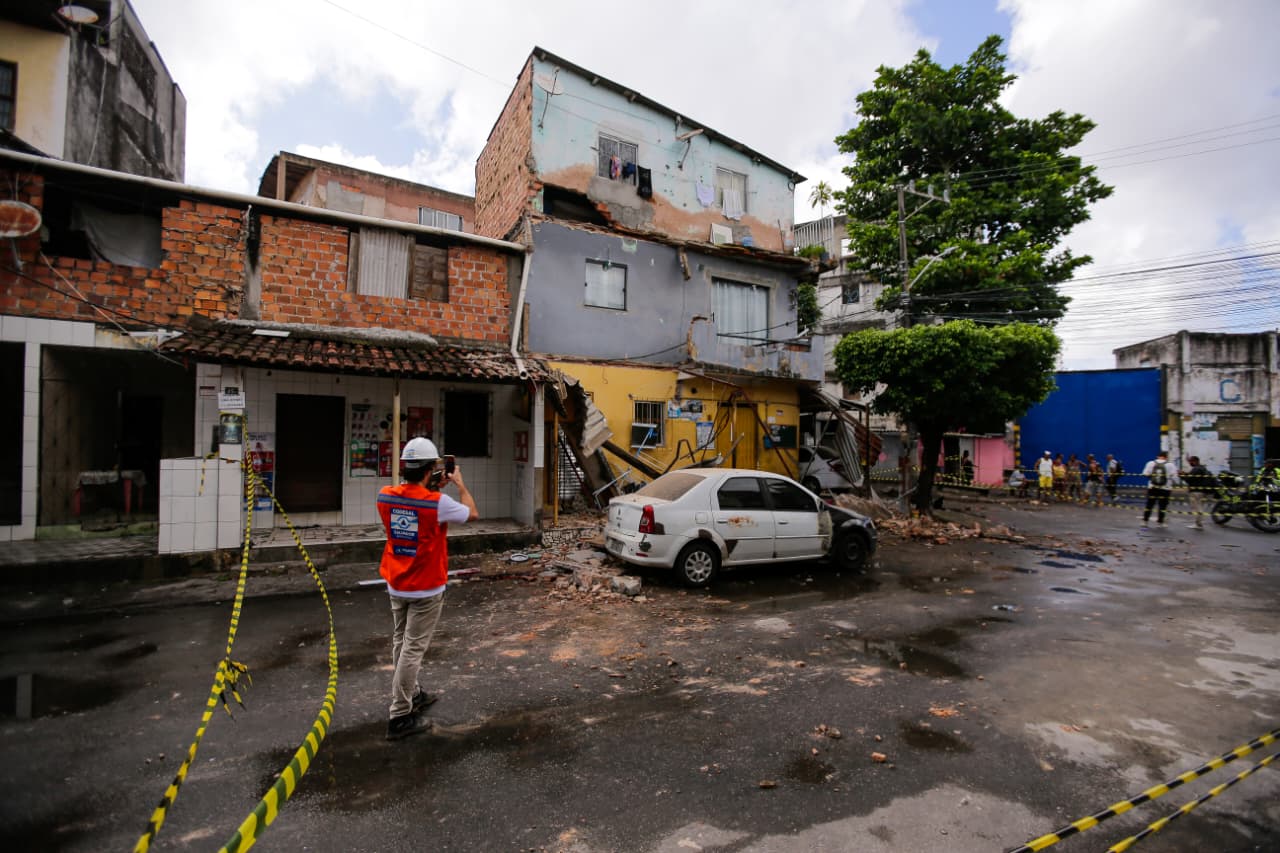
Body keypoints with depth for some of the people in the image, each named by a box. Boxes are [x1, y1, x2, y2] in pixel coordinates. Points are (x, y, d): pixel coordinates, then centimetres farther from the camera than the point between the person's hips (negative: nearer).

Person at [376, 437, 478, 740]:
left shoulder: (385, 496, -6)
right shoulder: (438, 502, -22)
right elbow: (473, 514, -4)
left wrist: (432, 489, 13)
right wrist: (460, 484, 6)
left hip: (396, 585, 7)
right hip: (426, 588, -6)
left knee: (401, 642, 19)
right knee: (413, 648, 1)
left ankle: (412, 695, 36)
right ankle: (400, 716, 8)